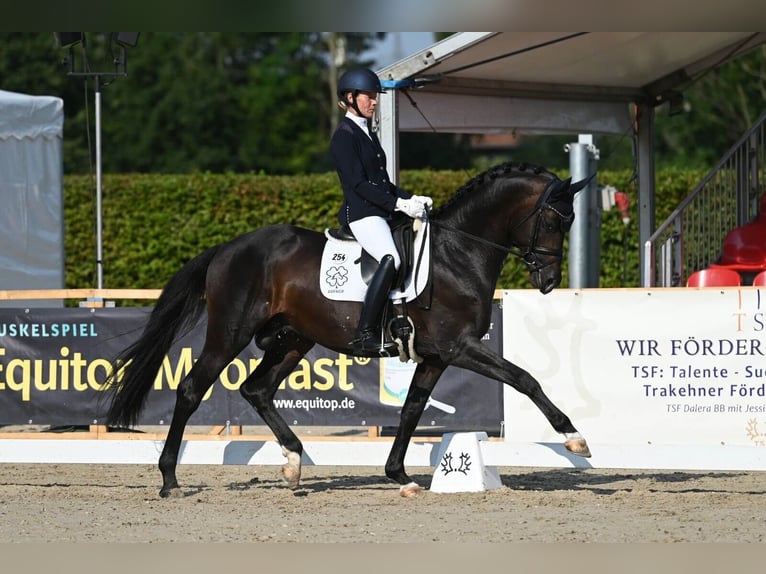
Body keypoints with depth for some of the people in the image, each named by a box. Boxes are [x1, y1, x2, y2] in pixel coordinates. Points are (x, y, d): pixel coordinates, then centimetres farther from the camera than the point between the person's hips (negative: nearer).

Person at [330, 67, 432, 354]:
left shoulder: (368, 134, 21)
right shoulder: (345, 135, -6)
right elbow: (358, 183, -15)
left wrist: (412, 199, 10)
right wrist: (399, 204, -19)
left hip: (379, 212, 10)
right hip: (360, 213, -10)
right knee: (391, 259, -30)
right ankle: (365, 335, -32)